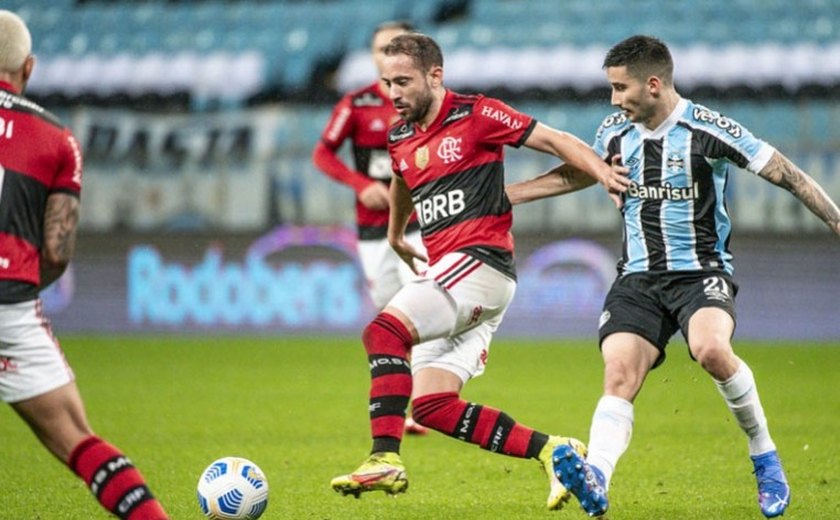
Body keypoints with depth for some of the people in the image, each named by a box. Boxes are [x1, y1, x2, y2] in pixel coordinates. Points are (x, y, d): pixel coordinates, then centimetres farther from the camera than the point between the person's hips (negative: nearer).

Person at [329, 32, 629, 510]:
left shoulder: (475, 116, -4)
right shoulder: (400, 140, 17)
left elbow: (556, 141, -3)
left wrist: (606, 174, -17)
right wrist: (396, 237, 54)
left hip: (482, 260, -8)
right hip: (446, 271, 8)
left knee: (384, 331, -26)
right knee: (432, 407, -4)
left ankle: (386, 460, -29)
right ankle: (552, 452, 3)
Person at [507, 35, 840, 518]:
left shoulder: (709, 130, -11)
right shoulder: (616, 133, 6)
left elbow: (786, 174, -7)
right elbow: (578, 173, 27)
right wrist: (501, 195, 27)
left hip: (702, 270, -5)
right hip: (639, 277, 5)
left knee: (710, 348, -33)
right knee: (619, 377, -18)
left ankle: (765, 456, -12)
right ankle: (597, 478, -38)